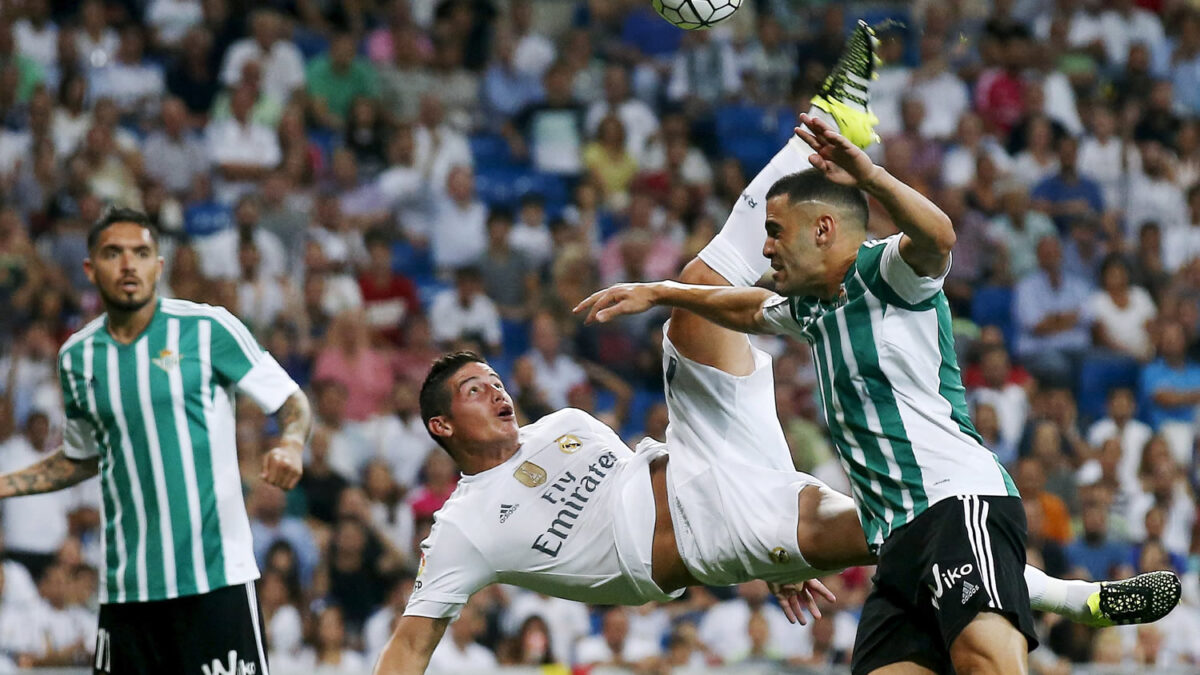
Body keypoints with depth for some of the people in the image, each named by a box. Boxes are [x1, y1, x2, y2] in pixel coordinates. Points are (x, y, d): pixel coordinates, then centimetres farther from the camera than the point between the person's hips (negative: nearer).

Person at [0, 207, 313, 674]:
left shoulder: (208, 328, -3)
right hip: (125, 585, 4)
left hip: (216, 576, -4)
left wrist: (291, 444, -19)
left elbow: (291, 400, 2)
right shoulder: (77, 356, 10)